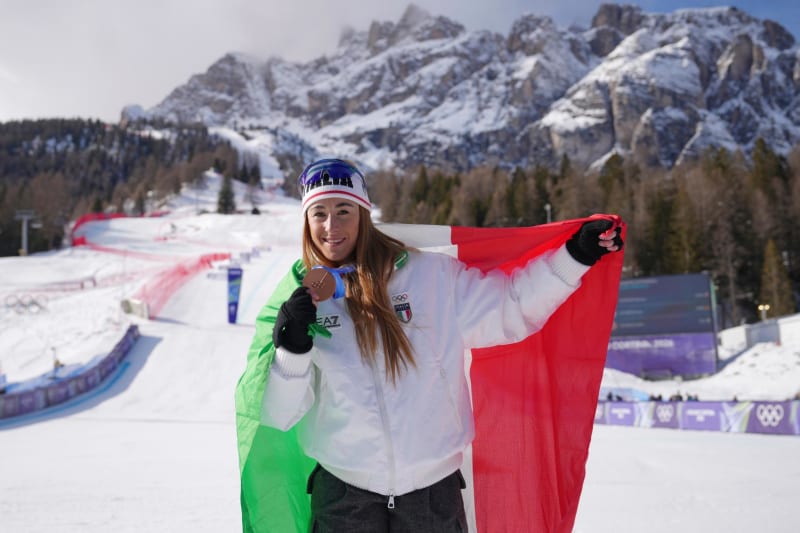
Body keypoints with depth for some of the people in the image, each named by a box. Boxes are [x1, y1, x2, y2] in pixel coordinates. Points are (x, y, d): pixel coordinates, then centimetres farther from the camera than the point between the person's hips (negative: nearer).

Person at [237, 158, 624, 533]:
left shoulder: (431, 275, -5)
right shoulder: (297, 299, -2)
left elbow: (509, 308, 3)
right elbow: (279, 415, -5)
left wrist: (575, 255, -5)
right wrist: (291, 350, -22)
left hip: (434, 487, 0)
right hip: (342, 495, 1)